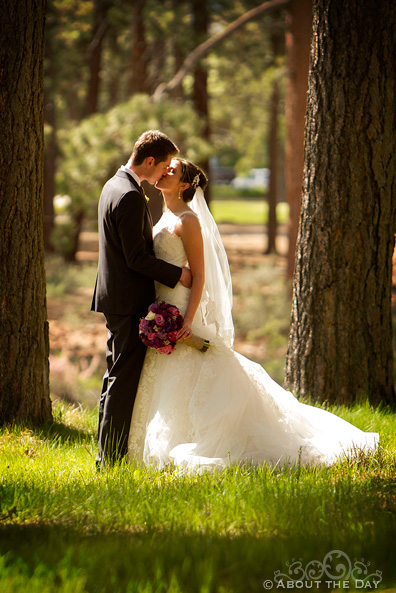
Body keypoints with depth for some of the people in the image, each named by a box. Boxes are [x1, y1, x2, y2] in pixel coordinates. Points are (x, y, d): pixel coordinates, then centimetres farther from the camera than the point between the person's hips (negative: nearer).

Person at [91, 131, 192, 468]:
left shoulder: (114, 185, 12)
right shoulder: (131, 197, -20)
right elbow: (137, 259, -21)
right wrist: (179, 274, -12)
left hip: (113, 298, 10)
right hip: (130, 301, -10)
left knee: (116, 377, 15)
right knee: (125, 380, -6)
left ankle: (108, 455, 20)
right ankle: (112, 457, -3)